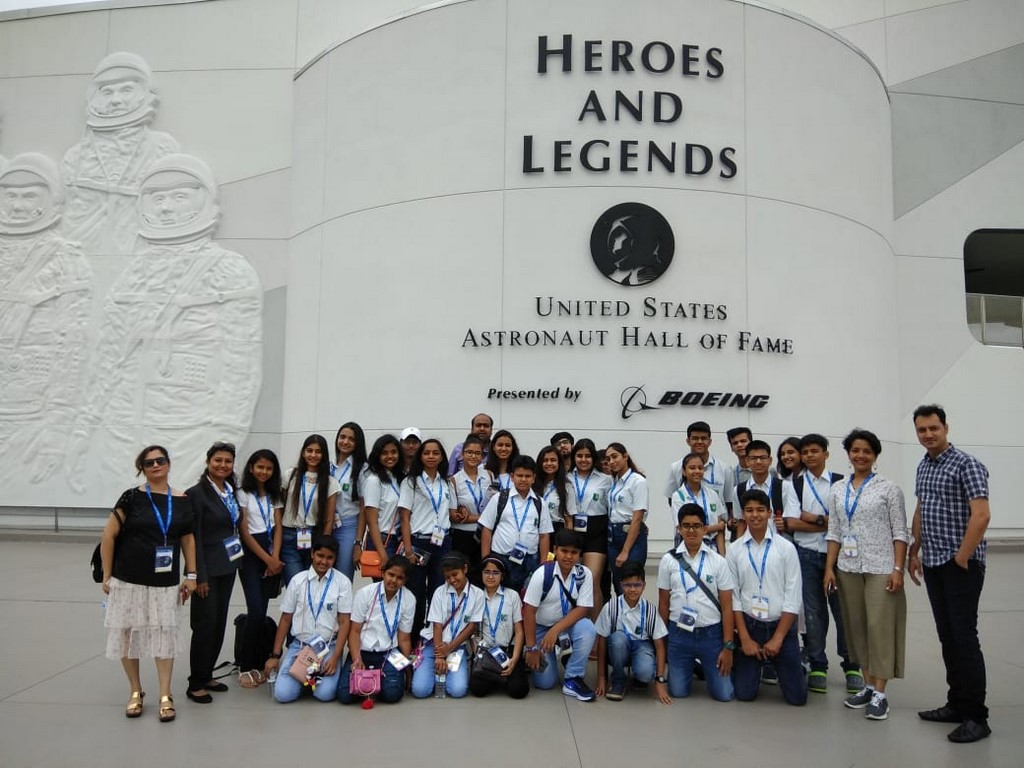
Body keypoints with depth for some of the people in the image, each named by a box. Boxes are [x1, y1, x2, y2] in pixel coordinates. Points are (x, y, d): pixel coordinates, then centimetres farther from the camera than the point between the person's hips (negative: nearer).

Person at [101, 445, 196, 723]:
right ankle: (135, 692, 26)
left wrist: (191, 575, 4)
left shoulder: (183, 501, 2)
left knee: (164, 635, 4)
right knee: (128, 635, 8)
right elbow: (108, 536, -3)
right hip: (128, 581, -1)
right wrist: (107, 576, -4)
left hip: (165, 583, 1)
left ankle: (165, 696, 14)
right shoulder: (132, 497, -6)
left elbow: (188, 538, 9)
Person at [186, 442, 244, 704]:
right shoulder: (197, 493, -12)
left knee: (220, 623, 12)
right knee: (205, 624, -2)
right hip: (208, 568, -7)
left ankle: (207, 675, 25)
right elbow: (194, 537, -14)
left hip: (228, 565, 7)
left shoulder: (231, 491, 8)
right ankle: (195, 684, 10)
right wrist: (200, 576, -16)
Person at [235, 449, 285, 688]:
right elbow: (244, 531, -6)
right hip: (251, 554, -4)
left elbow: (278, 526, 7)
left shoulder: (275, 495, 13)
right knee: (256, 611, -12)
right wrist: (266, 559, -9)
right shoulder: (243, 494, -2)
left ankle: (258, 664, 11)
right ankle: (245, 666, 0)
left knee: (262, 611, 2)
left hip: (272, 554, 4)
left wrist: (275, 557, -7)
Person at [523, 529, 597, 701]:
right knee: (545, 682, -10)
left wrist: (556, 630, -27)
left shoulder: (585, 574, -14)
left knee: (587, 628, -31)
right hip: (540, 628, -2)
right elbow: (529, 611, -16)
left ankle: (573, 679, -13)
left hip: (567, 625, 2)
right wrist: (532, 648, -16)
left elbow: (582, 609, -16)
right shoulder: (542, 573, -20)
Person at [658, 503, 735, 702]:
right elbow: (663, 603, 5)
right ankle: (689, 667, 38)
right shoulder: (668, 560, -1)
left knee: (724, 694, 0)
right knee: (678, 692, 5)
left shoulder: (719, 562, -4)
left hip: (711, 633, 0)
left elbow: (727, 606, -2)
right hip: (679, 633, 1)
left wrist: (728, 646, -6)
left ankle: (703, 667, 32)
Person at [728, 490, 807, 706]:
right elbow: (733, 597, -2)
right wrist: (745, 638, -7)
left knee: (797, 696, 2)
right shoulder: (734, 550, -3)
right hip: (749, 625, 1)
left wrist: (777, 638, -9)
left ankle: (785, 669, 33)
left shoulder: (786, 548, -5)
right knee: (745, 693, 2)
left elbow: (793, 598, -6)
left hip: (782, 625, 0)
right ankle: (754, 667, 34)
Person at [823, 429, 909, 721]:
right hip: (848, 568, 4)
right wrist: (829, 568, 3)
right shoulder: (838, 490, 8)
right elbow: (834, 532, 9)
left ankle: (880, 694, 2)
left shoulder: (889, 488, -2)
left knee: (880, 626, -5)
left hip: (880, 568, -4)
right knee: (857, 627, 9)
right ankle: (868, 685, 20)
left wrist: (898, 569, -11)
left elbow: (900, 532, -4)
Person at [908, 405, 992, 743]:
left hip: (961, 564, -7)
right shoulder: (923, 467, 13)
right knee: (947, 636, 12)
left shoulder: (966, 464, -11)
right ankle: (957, 704, 21)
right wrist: (914, 551, 17)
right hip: (933, 564, 8)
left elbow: (981, 515, -18)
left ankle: (976, 716, 2)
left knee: (964, 636, -5)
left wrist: (961, 558, -17)